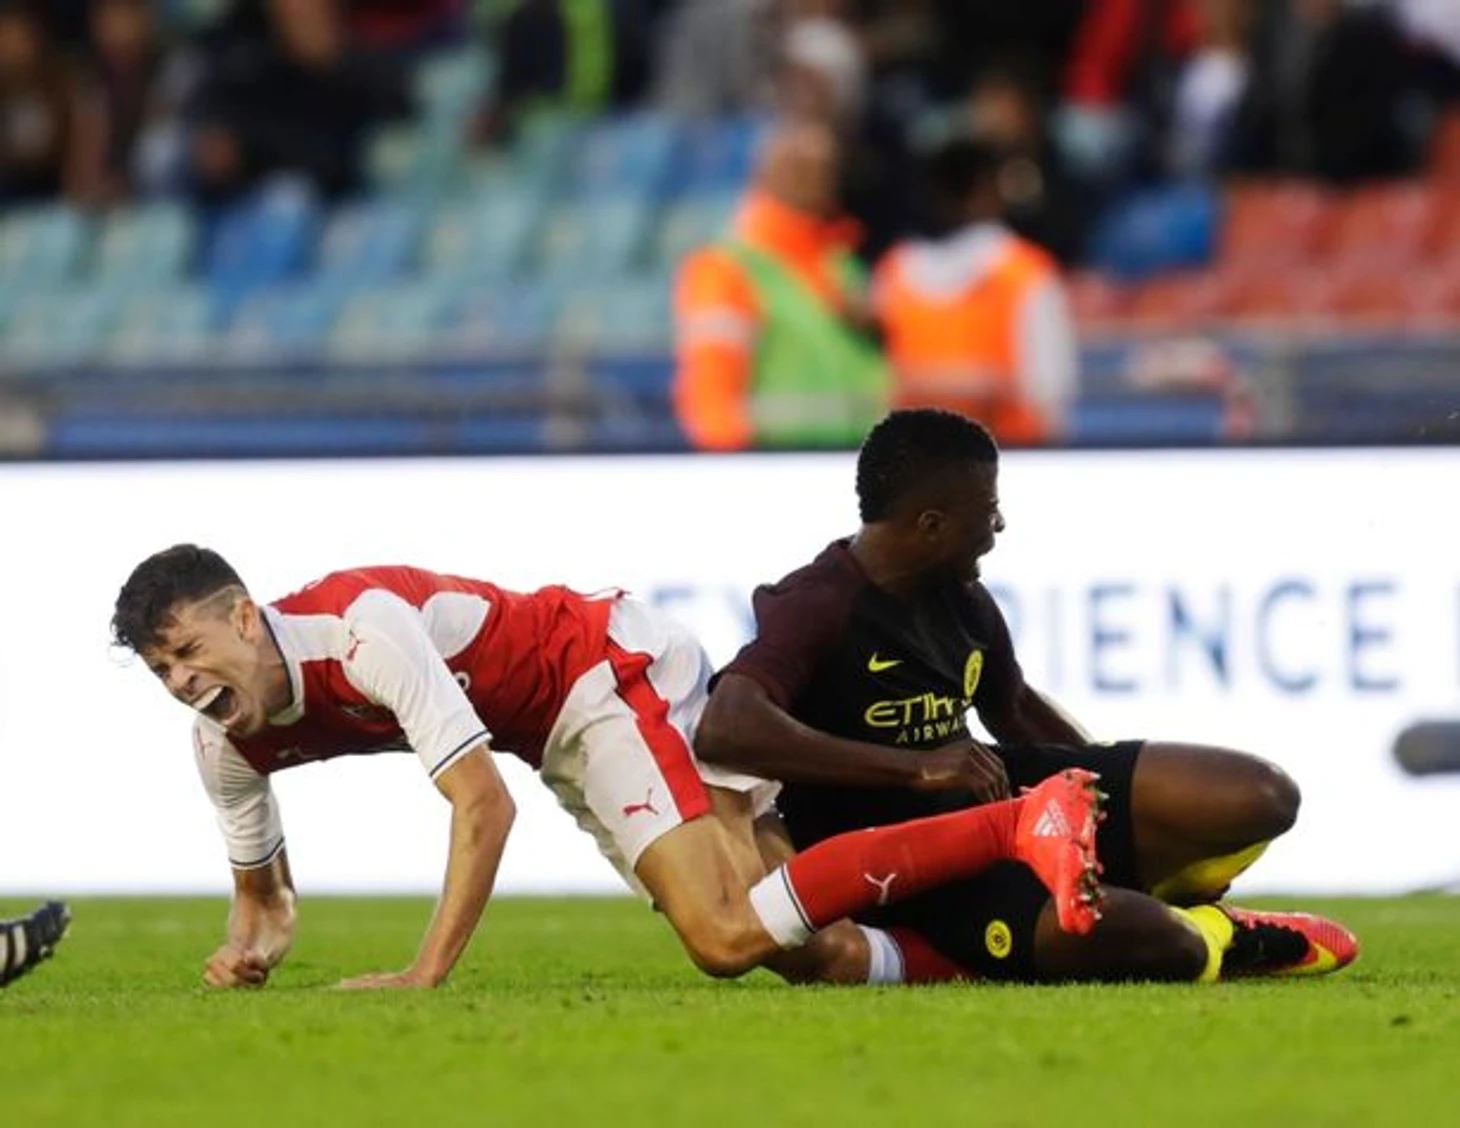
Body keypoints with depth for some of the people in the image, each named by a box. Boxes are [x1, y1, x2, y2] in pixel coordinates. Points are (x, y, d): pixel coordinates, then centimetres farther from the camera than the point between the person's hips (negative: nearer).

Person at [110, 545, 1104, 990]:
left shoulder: (362, 627, -29)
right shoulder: (228, 744, -2)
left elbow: (484, 806, -30)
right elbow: (264, 886, 16)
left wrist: (427, 974, -32)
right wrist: (248, 950, -7)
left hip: (620, 670, -8)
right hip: (569, 741, 8)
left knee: (726, 939, -27)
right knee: (807, 955, -3)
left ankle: (1023, 824, -23)